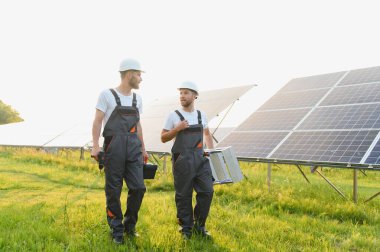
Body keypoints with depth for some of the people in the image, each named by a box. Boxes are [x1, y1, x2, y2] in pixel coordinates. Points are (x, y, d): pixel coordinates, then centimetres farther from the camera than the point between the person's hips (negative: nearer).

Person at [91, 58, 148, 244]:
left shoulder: (137, 98, 16)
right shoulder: (107, 95, 0)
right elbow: (97, 122, -5)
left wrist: (143, 149, 21)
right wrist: (95, 145, -16)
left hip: (133, 147, 5)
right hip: (114, 146, -4)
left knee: (138, 187, -1)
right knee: (113, 190, 1)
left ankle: (129, 225, 19)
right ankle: (116, 230, 15)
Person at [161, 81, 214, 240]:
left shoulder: (201, 115, 11)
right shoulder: (174, 116, 1)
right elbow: (163, 138, 2)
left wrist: (212, 151, 15)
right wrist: (177, 129, -13)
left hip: (200, 159, 3)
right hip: (182, 160, -3)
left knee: (207, 191, -2)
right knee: (184, 195, 1)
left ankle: (199, 226, 14)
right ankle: (186, 229, 15)